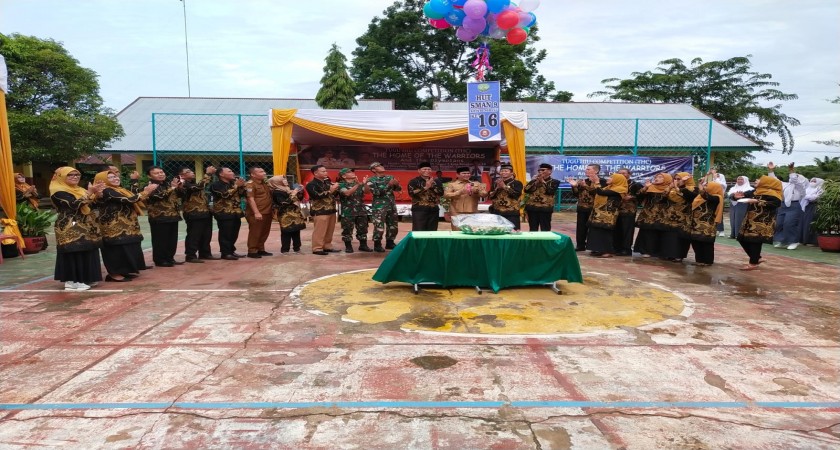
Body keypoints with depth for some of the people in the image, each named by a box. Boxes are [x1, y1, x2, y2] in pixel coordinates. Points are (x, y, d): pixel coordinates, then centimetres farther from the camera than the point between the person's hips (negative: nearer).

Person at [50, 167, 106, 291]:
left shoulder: (80, 189, 15)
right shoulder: (58, 192, -9)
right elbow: (74, 204, -24)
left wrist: (97, 194, -9)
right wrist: (90, 192, -27)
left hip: (86, 226, 8)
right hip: (70, 228, -8)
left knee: (87, 252, 10)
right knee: (73, 253, -7)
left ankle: (84, 278, 19)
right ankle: (72, 281, -1)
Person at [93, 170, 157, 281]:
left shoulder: (120, 190, 16)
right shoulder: (106, 191, -15)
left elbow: (134, 200, 16)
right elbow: (129, 200, -25)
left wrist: (146, 190, 5)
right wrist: (146, 191, -18)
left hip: (125, 225, 10)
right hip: (114, 226, -10)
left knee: (127, 247, 13)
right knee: (118, 248, -6)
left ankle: (125, 271, 21)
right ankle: (115, 274, 0)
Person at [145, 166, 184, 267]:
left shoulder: (168, 184, 16)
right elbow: (159, 195, -25)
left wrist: (179, 186, 1)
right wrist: (172, 188, -26)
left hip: (173, 216, 8)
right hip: (159, 217, -8)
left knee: (173, 239, 11)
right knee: (160, 240, -2)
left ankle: (170, 258, 22)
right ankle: (160, 260, 6)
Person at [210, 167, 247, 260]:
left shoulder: (233, 183, 18)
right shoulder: (216, 185, -7)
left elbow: (242, 194, 15)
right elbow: (225, 194, -22)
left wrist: (241, 186, -4)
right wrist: (236, 186, -17)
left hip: (236, 212, 8)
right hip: (224, 213, -8)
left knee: (234, 234, 11)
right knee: (225, 234, -5)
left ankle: (231, 251, 22)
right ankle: (225, 253, 1)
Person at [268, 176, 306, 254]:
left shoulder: (287, 190, 17)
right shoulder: (277, 192, -11)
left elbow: (299, 199, 24)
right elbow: (285, 203, -23)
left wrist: (300, 192, 7)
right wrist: (293, 194, -18)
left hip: (294, 214, 9)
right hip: (286, 216, -9)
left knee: (296, 232, 11)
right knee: (287, 233, -7)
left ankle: (297, 248, 19)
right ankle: (284, 250, -2)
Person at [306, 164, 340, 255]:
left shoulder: (327, 182, 16)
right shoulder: (311, 184, -8)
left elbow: (333, 194, 25)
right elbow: (317, 196, -23)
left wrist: (335, 189, 2)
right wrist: (330, 191, -20)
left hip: (331, 210, 8)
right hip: (320, 211, -8)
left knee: (330, 231, 11)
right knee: (320, 231, -8)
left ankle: (327, 246, 21)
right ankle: (317, 248, -2)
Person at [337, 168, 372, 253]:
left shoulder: (358, 183, 14)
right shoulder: (341, 185, -4)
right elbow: (347, 193, -23)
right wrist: (357, 185, -30)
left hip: (361, 210, 5)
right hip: (348, 211, -5)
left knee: (363, 229, 7)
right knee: (347, 230, -1)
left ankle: (363, 245, 18)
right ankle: (348, 246, 10)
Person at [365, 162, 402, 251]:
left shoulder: (390, 177, 11)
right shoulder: (371, 180, -5)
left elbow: (399, 189, 11)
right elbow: (376, 192, -18)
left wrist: (396, 184, -12)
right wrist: (389, 185, -21)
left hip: (392, 205, 6)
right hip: (379, 207, -6)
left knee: (393, 226, 11)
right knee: (379, 227, -9)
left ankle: (390, 242, 25)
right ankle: (377, 245, 3)